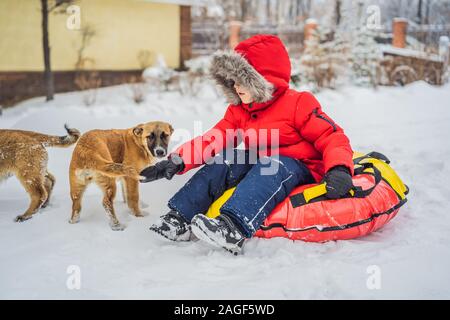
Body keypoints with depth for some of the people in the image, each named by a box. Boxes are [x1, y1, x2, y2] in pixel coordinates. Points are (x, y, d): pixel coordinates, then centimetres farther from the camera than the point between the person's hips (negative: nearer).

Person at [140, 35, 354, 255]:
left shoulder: (297, 104, -9)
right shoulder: (239, 112, 9)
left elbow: (333, 137, -14)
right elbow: (213, 140, 0)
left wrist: (339, 169, -33)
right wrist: (177, 162, -14)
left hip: (297, 168, -6)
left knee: (270, 169, -35)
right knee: (224, 161, -15)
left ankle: (234, 228, -58)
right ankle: (180, 218, -20)